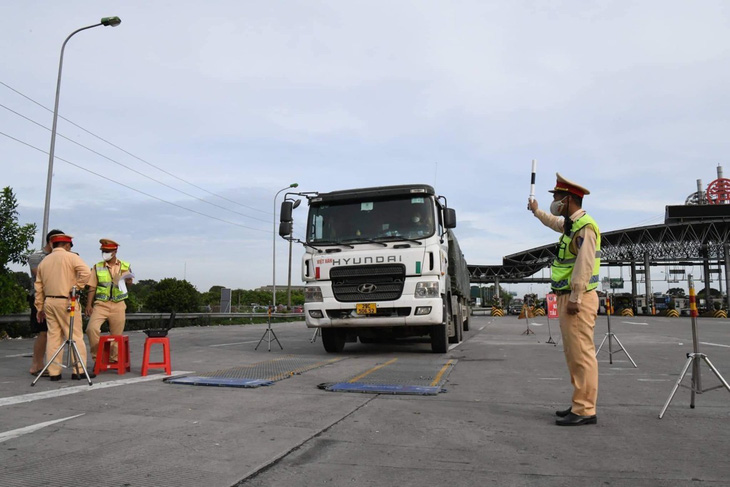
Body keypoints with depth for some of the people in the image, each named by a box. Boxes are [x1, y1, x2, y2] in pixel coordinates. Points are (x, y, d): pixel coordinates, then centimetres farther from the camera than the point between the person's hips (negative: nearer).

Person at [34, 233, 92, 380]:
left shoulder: (44, 261, 13)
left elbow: (38, 287, 14)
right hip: (66, 301, -6)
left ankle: (54, 372, 10)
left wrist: (40, 307, 19)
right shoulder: (70, 257, -4)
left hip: (49, 302, 6)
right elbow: (85, 272, -21)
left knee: (53, 336, 9)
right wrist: (77, 287, -8)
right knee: (75, 336, -1)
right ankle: (78, 371, 0)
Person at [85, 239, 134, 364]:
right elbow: (92, 288, 5)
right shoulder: (97, 267, 6)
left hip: (118, 305, 0)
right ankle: (97, 356, -3)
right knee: (91, 328, -19)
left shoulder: (125, 266, 7)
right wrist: (88, 305, -3)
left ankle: (114, 359, 19)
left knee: (117, 334, 5)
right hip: (101, 303, 0)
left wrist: (128, 281, -21)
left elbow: (128, 283, 4)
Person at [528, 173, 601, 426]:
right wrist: (536, 211, 55)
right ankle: (580, 404, 22)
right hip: (567, 298, 10)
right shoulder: (570, 224, 16)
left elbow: (584, 265, -21)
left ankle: (585, 410, -3)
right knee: (574, 355, 14)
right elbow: (556, 223, 41)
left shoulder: (585, 227, -13)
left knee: (581, 354, -8)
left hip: (578, 300, -10)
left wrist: (575, 299, -24)